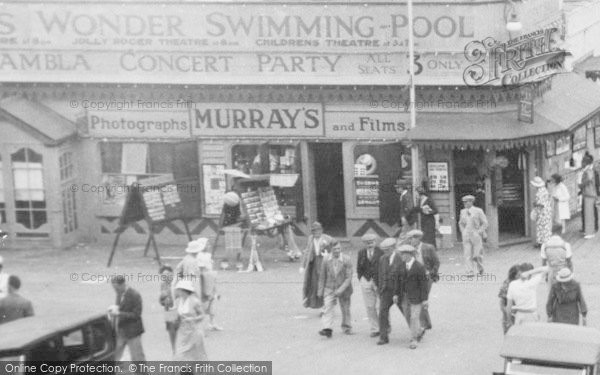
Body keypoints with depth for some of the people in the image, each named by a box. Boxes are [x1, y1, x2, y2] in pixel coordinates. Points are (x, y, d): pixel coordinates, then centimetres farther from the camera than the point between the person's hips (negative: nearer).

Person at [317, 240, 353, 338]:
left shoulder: (346, 261, -10)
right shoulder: (326, 261, -3)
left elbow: (349, 278, -13)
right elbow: (322, 277, 6)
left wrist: (341, 289, -22)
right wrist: (320, 291, 6)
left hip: (343, 290, -1)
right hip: (329, 289, 1)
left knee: (345, 310, 12)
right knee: (328, 308, -14)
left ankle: (347, 328, 31)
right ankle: (327, 329, -20)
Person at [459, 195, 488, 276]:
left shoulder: (478, 211, -2)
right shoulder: (463, 212, 9)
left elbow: (485, 223, 2)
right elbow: (460, 223, 23)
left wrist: (479, 232, -6)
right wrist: (463, 231, 10)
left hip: (476, 235, -3)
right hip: (466, 236, 3)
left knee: (477, 255, -1)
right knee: (467, 254, -7)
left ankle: (480, 269, 23)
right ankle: (470, 272, -6)